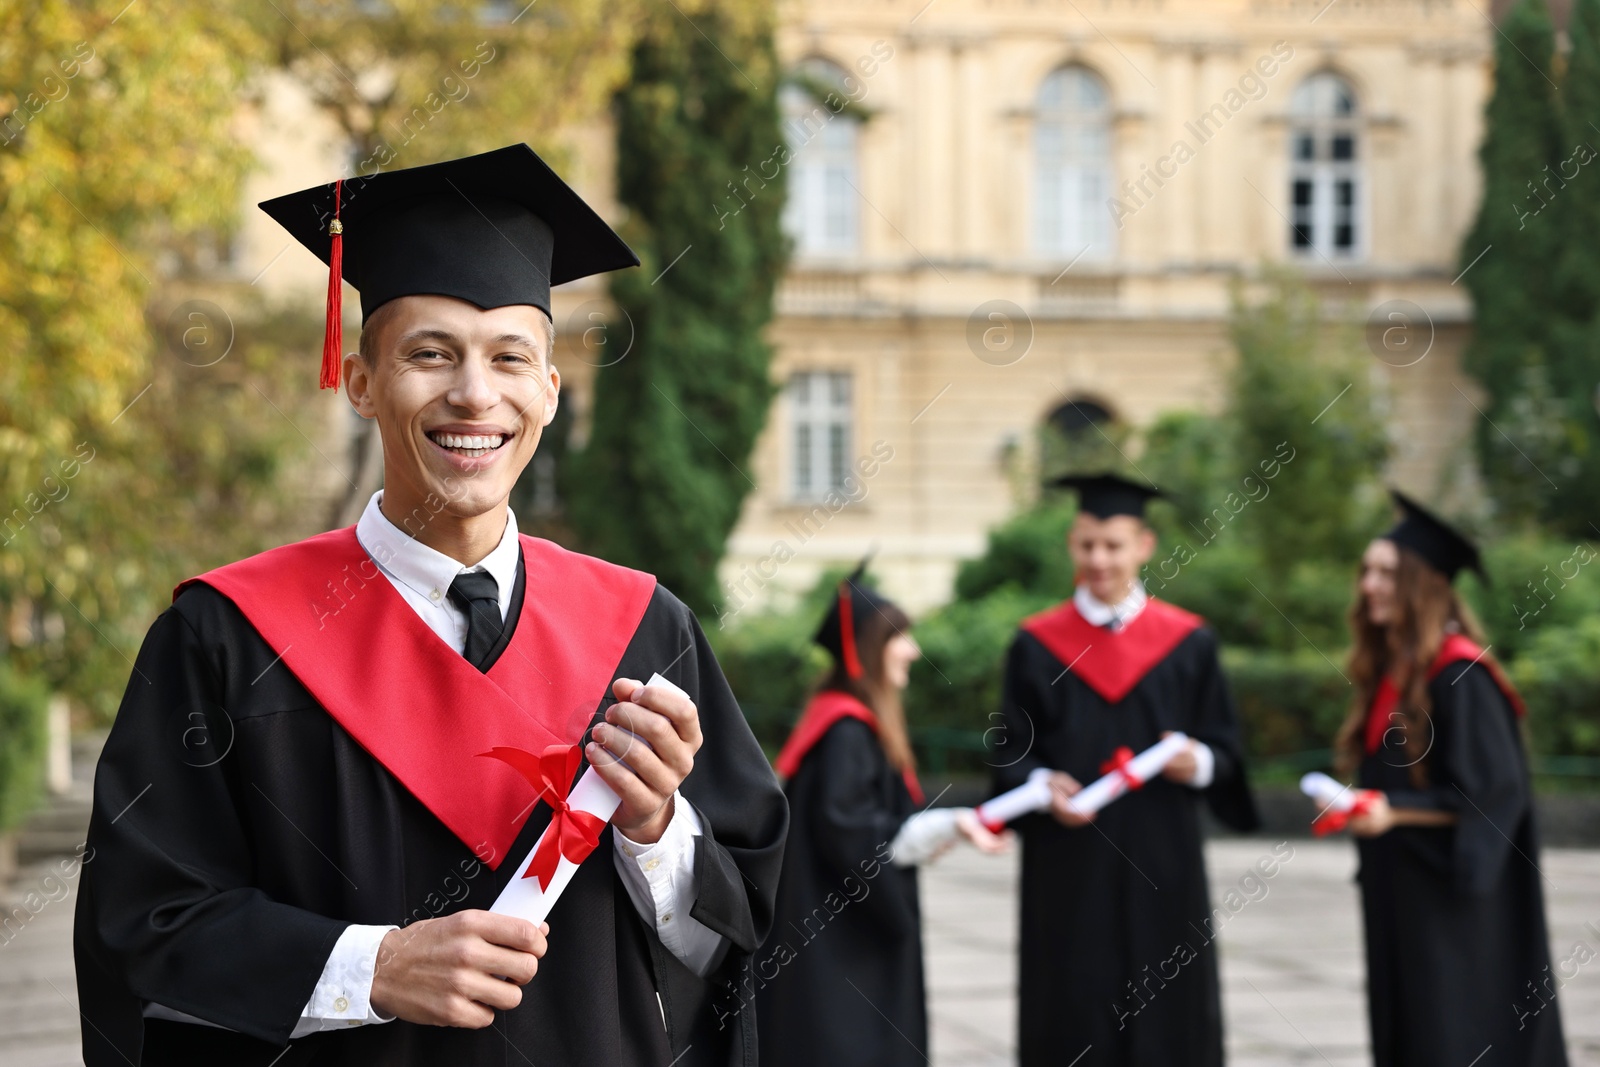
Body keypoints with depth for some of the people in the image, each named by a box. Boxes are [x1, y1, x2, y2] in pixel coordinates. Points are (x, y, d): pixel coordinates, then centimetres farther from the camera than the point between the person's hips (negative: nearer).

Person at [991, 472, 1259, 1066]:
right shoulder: (1037, 646, 4)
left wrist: (1200, 764, -16)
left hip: (1162, 867, 0)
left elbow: (1224, 748, 6)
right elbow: (1012, 755, 4)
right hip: (1068, 870, 0)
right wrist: (1044, 786, -16)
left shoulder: (1188, 644, 5)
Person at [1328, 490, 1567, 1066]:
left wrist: (1395, 812, -25)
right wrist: (1356, 809, 8)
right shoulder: (1389, 670, 11)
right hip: (1396, 892, 8)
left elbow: (1493, 792, -19)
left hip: (1452, 897, -8)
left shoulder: (1459, 673, -15)